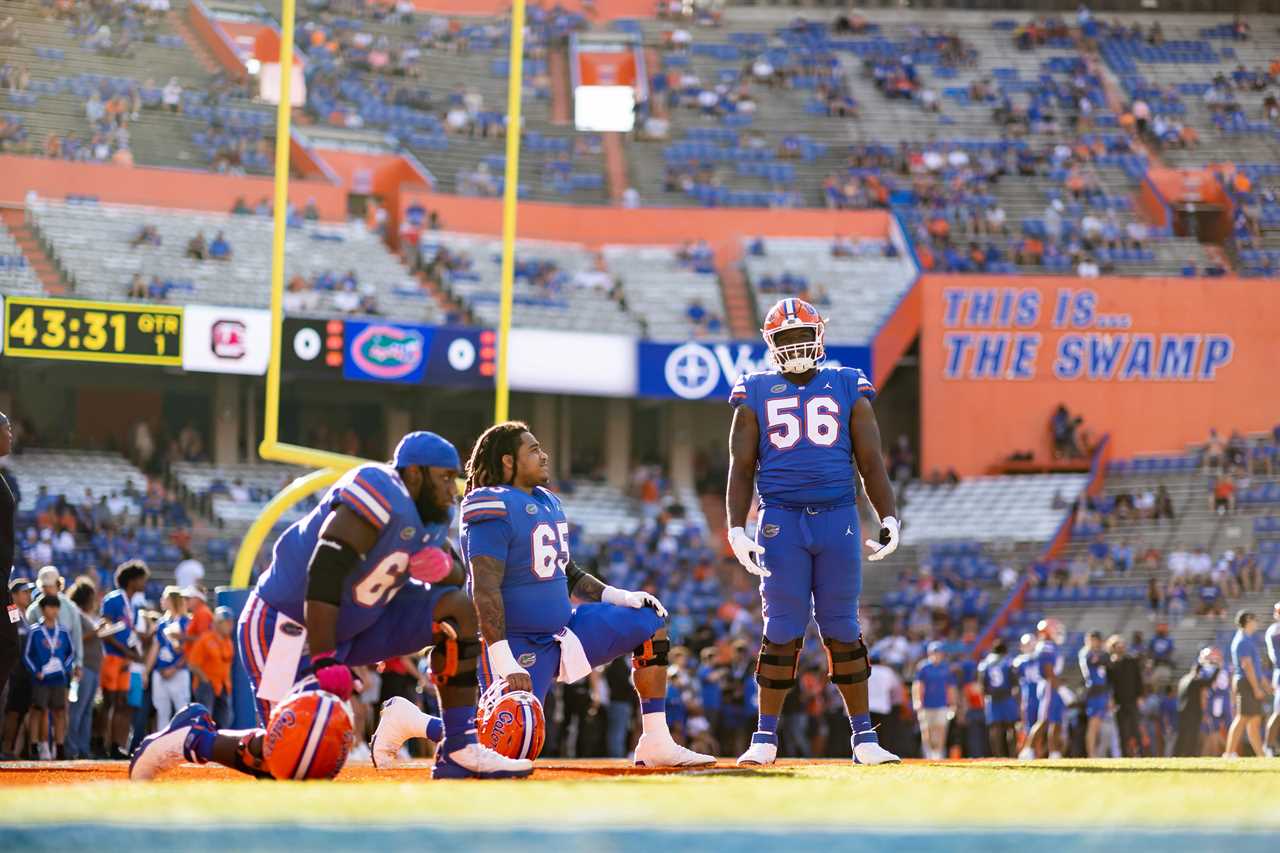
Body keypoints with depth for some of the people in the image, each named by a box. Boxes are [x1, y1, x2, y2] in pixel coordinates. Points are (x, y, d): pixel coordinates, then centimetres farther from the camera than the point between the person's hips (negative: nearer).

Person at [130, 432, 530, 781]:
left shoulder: (432, 514, 5)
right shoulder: (381, 497, -24)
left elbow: (459, 579, 13)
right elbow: (324, 575, -29)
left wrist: (443, 566, -13)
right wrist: (324, 661, -31)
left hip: (351, 626, 9)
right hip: (285, 625, -9)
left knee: (457, 609, -3)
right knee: (295, 757, -16)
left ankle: (460, 751, -3)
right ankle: (192, 739, 9)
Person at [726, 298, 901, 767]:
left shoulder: (847, 389, 10)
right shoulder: (757, 394, 9)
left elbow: (871, 463, 10)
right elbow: (741, 468, 8)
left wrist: (890, 520, 1)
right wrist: (736, 530, -2)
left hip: (838, 518, 1)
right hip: (781, 521, -1)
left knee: (843, 632, 3)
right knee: (783, 633, -2)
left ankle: (863, 736, 8)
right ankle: (765, 738, 6)